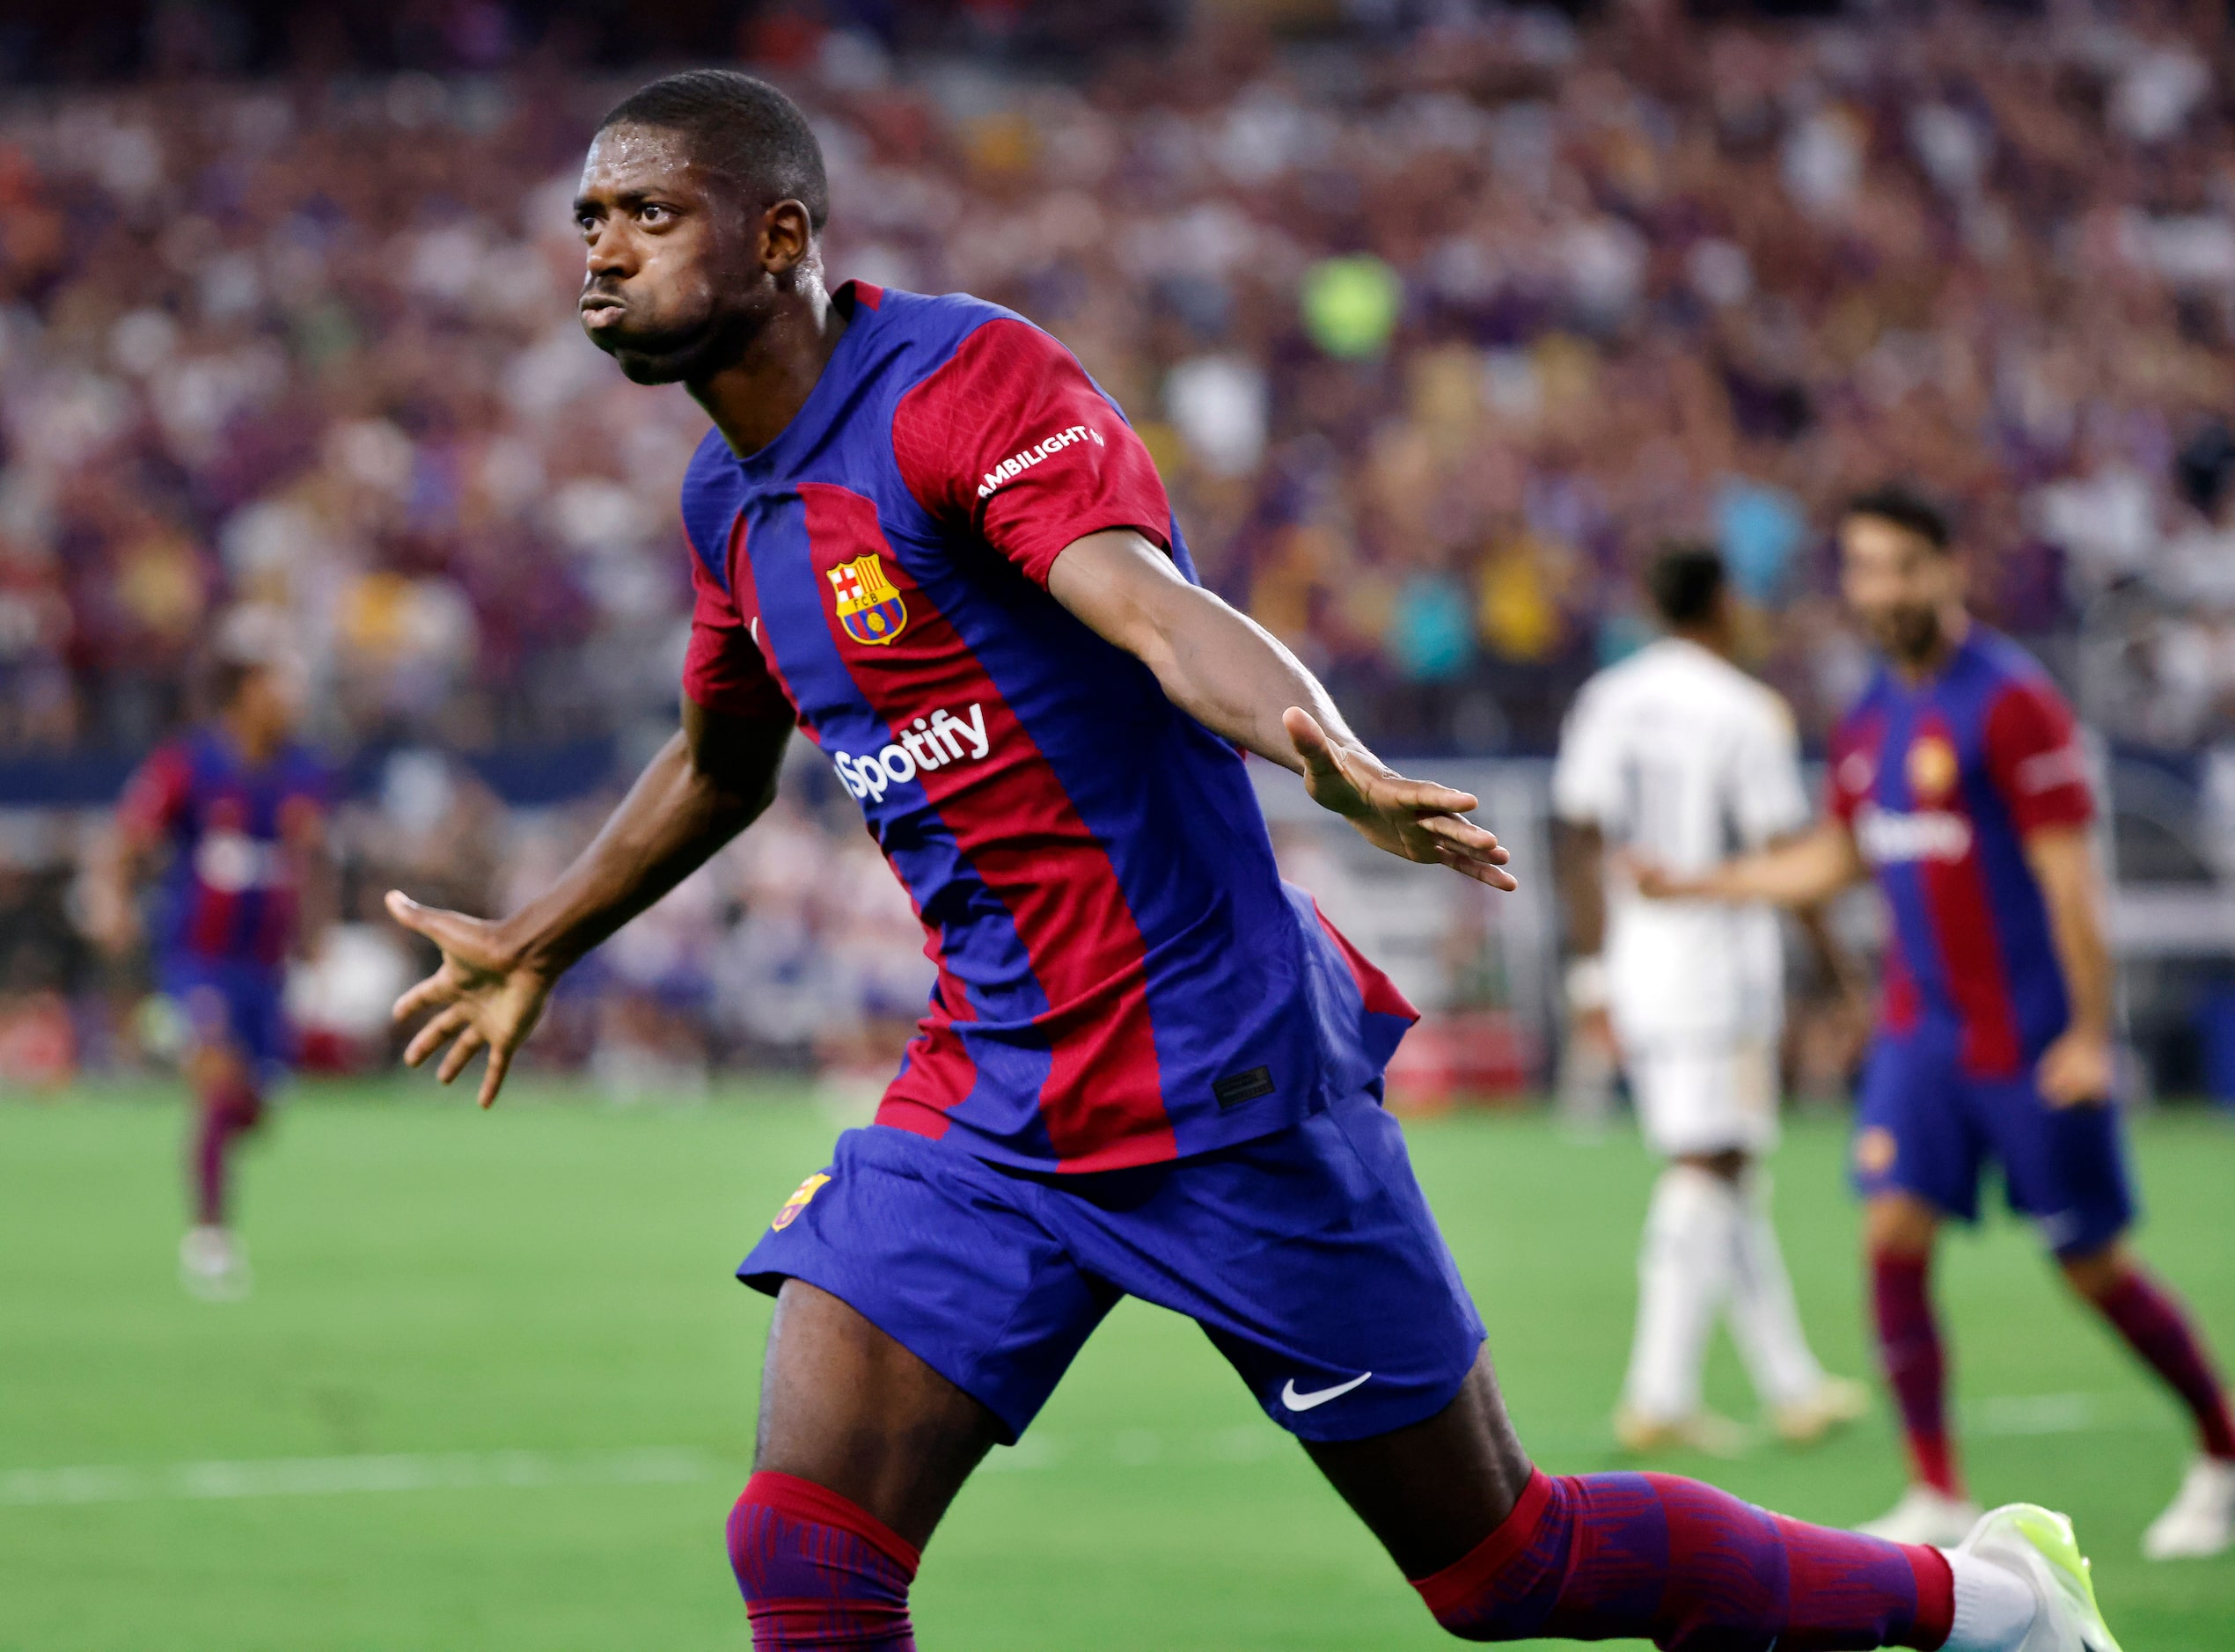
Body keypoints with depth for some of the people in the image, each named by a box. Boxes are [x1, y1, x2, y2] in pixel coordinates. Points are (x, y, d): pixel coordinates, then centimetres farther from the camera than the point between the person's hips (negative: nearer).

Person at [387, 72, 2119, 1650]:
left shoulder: (965, 381, -16)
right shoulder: (732, 505, 9)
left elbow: (1157, 607, -33)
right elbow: (720, 764, 29)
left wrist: (1322, 751, -53)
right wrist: (535, 949, 42)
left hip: (1222, 1089, -7)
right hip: (984, 1107, 7)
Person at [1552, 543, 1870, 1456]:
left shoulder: (1604, 701, 7)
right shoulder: (1747, 711, -10)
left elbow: (1579, 841, 7)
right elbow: (1785, 853, -9)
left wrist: (1592, 970, 11)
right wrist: (1831, 953, 2)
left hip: (1633, 960, 6)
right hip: (1719, 957, -6)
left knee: (1726, 1175, 13)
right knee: (1705, 1174, -5)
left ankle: (1792, 1386, 18)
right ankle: (1659, 1395, -11)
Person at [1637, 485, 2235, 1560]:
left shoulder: (2010, 702, -14)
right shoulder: (1869, 719, 8)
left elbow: (2069, 875, -16)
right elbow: (1837, 859, 23)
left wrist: (2090, 1032, -19)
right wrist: (1696, 886, 17)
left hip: (2033, 1045, -6)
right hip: (1921, 1031, 6)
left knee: (2093, 1266, 1)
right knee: (1892, 1235, -9)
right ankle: (1937, 1494, -4)